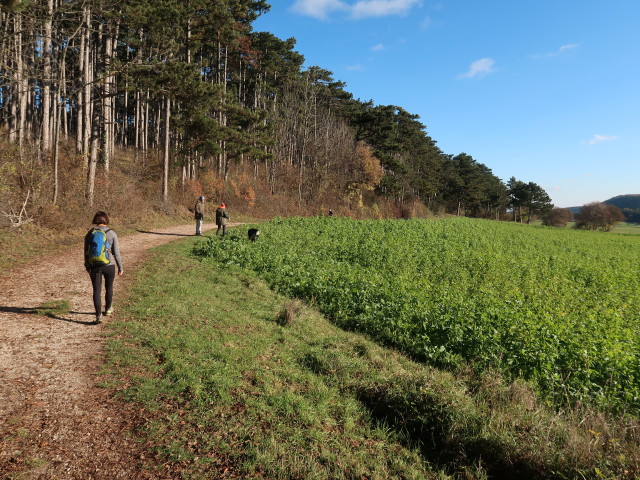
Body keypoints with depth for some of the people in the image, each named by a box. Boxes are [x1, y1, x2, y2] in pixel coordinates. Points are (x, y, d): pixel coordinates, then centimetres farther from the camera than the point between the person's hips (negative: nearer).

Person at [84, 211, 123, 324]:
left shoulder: (89, 234, 0)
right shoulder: (111, 233, -7)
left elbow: (86, 252, 8)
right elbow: (116, 252, -5)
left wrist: (87, 266, 22)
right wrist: (120, 267, 3)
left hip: (94, 266, 1)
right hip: (109, 266, -1)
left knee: (97, 290, 4)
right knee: (109, 287, 20)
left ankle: (98, 315, -4)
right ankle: (108, 309, 38)